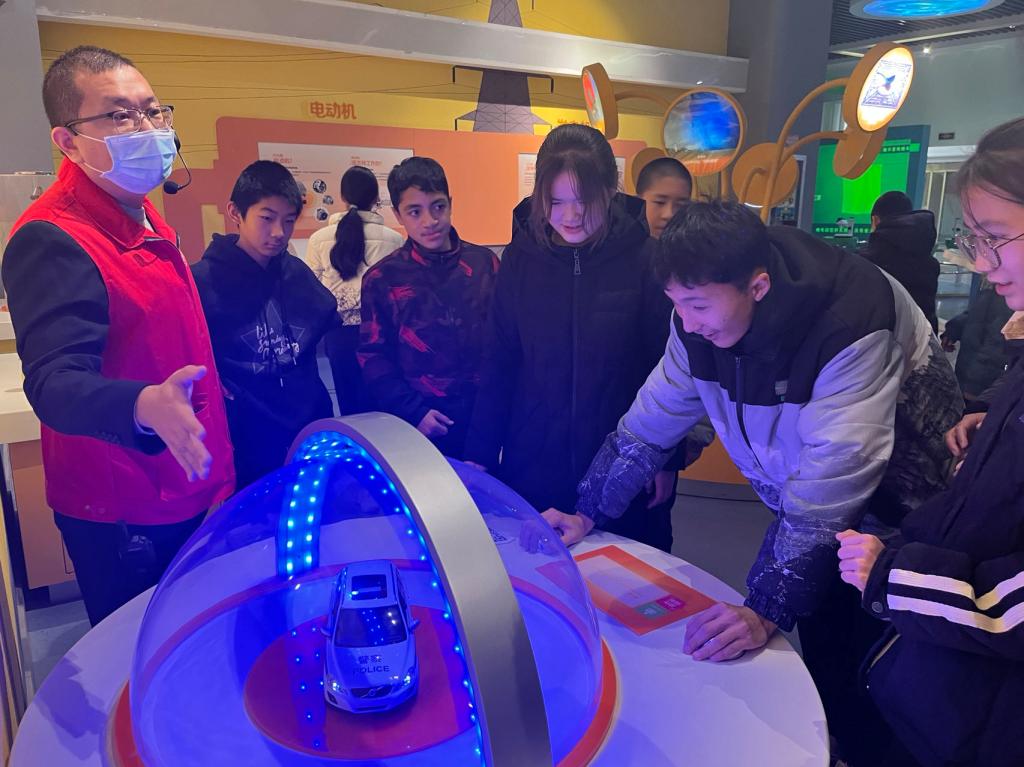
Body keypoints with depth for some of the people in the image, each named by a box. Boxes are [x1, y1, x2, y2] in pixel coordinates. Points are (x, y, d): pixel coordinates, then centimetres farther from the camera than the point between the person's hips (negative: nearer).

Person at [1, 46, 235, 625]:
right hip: (121, 517, -8)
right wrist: (144, 408, -50)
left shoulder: (145, 219, 8)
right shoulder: (50, 241, -21)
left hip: (187, 493, 8)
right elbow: (54, 383, -32)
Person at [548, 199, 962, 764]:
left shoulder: (853, 326, -33)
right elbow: (651, 420, -5)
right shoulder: (703, 319, -13)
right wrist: (586, 515, -7)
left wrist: (767, 612, -37)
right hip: (803, 515, 5)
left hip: (889, 517, -5)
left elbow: (828, 487, -36)